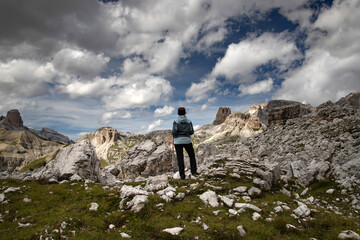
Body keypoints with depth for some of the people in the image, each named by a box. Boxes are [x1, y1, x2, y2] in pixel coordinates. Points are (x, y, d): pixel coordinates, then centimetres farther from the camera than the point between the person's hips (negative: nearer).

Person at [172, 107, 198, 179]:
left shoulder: (176, 122, -7)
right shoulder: (189, 121, 0)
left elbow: (174, 132, -13)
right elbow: (191, 132, 1)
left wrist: (173, 133, 10)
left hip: (178, 141, -1)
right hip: (187, 141, 1)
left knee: (180, 158, 4)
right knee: (192, 156, 18)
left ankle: (182, 175, 2)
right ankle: (193, 171, 11)